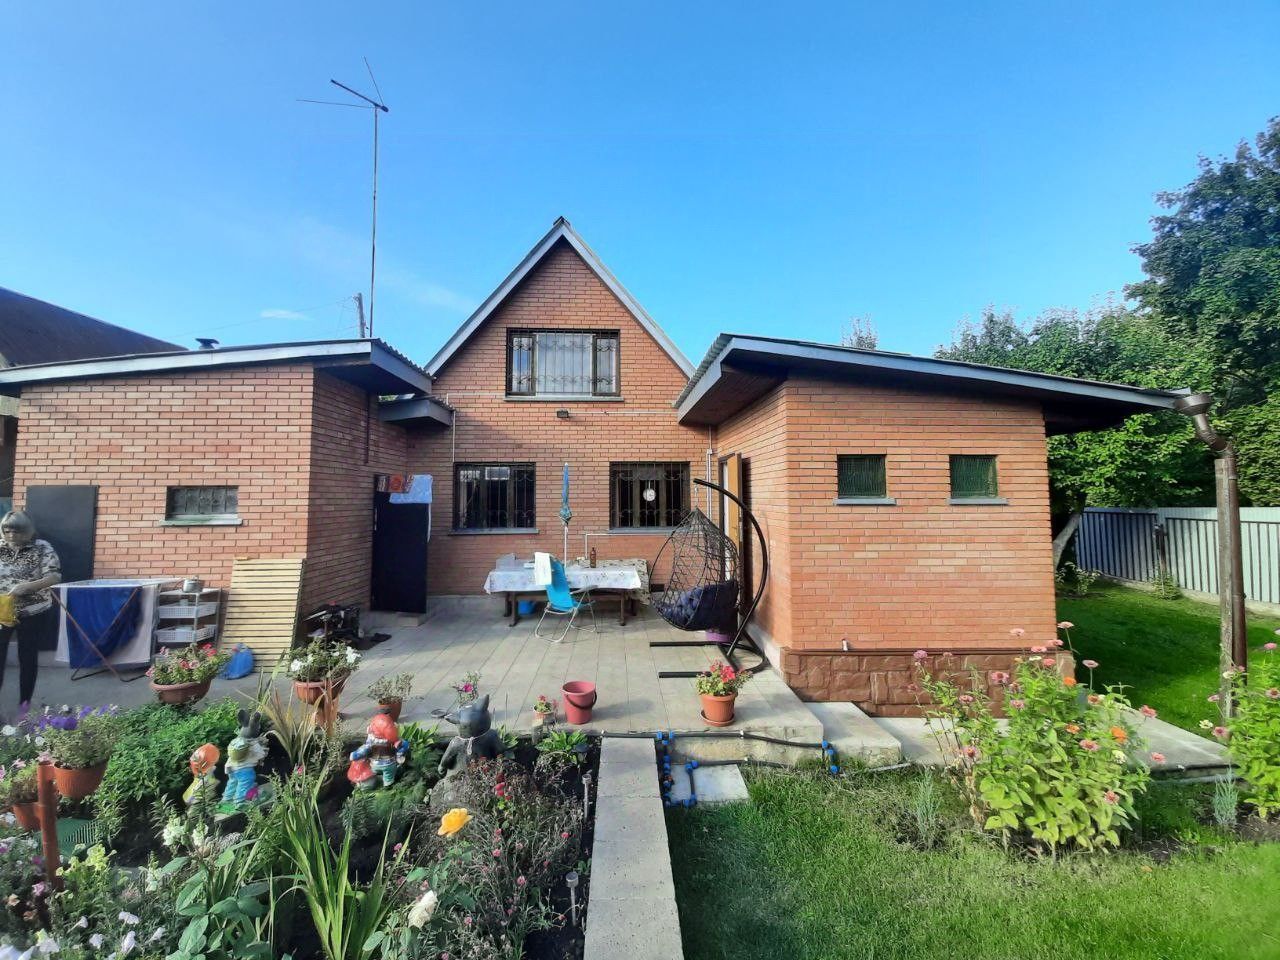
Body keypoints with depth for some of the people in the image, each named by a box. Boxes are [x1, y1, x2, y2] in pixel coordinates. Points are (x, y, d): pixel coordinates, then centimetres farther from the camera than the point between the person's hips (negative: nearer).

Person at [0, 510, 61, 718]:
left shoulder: (42, 548, -8)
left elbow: (55, 576, -15)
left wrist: (26, 586, -29)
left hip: (32, 613, -2)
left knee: (28, 658, 7)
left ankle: (25, 703, 21)